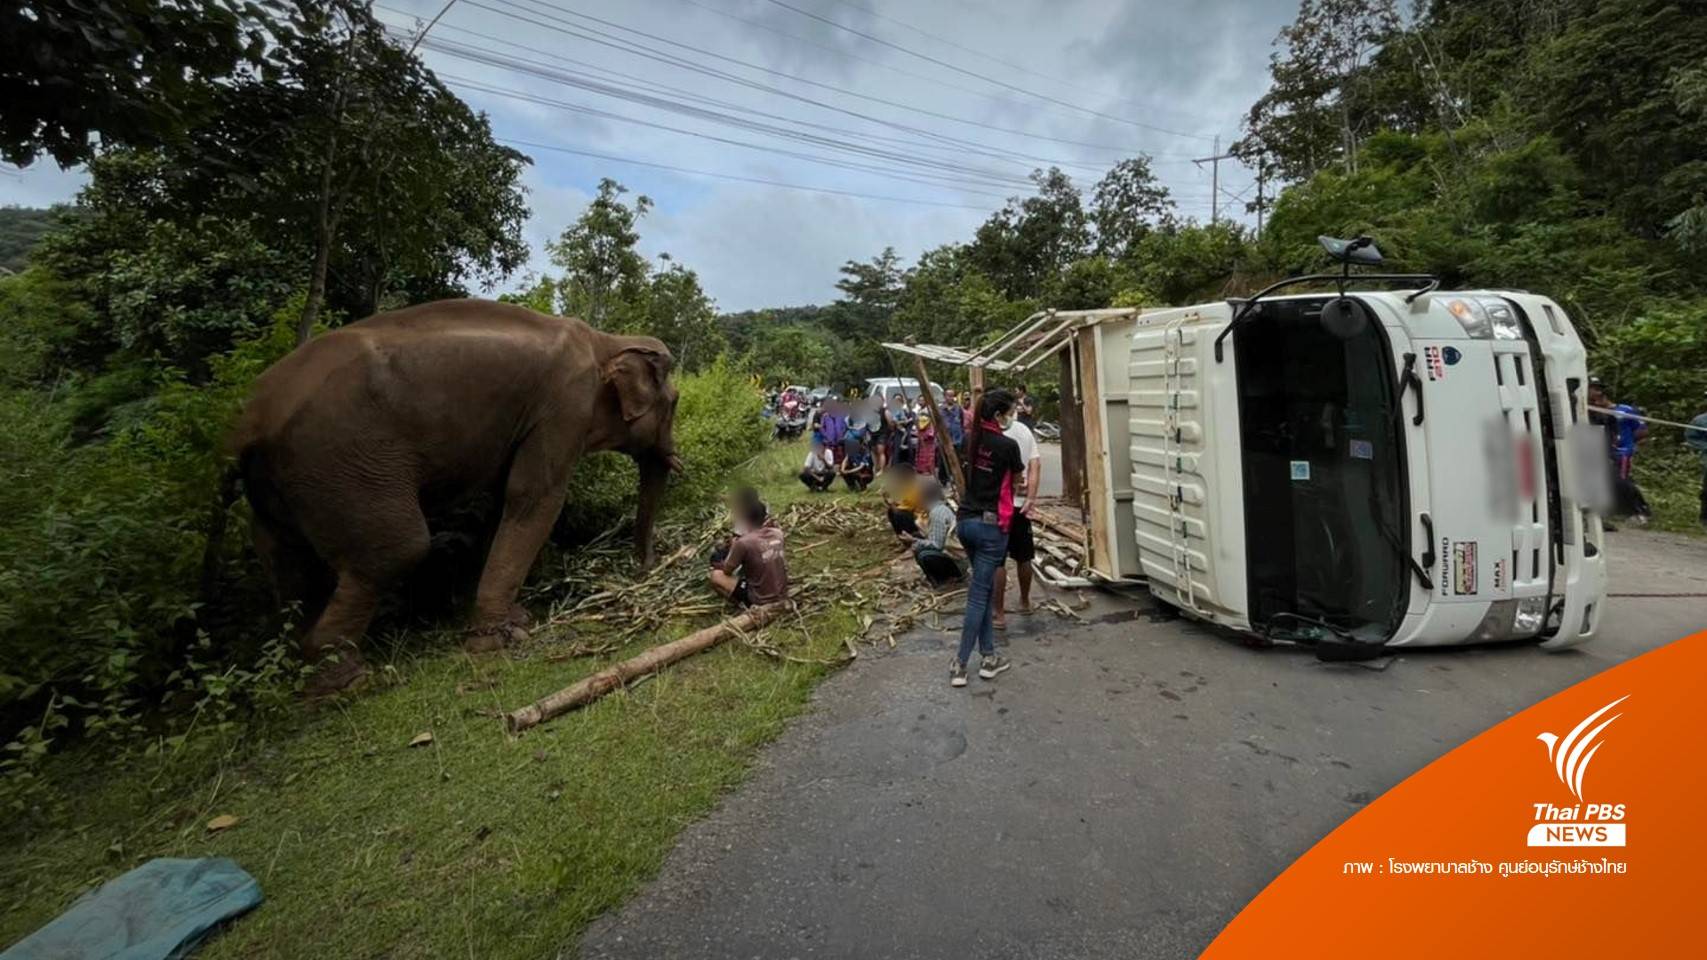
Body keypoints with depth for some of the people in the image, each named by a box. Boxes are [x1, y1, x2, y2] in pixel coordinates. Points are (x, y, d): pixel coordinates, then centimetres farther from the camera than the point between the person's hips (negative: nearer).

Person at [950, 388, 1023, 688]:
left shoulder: (971, 439, 4)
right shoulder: (1008, 445, -13)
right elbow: (1017, 479, 5)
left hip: (965, 521, 7)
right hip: (991, 524, -7)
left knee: (982, 587, 17)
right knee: (979, 593, -1)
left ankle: (988, 656, 21)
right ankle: (960, 664, 2)